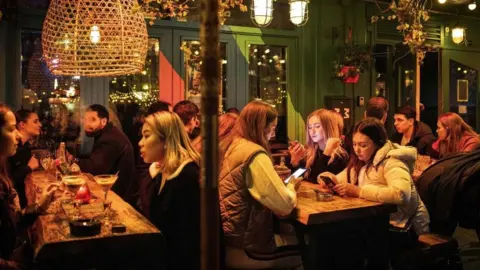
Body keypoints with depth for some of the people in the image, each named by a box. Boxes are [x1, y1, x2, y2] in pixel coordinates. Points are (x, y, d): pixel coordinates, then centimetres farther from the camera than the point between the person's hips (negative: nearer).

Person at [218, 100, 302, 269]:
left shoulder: (227, 146, 7)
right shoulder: (255, 154, -21)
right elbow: (285, 205, -20)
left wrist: (275, 178, 10)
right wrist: (291, 186, 0)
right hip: (243, 249, -8)